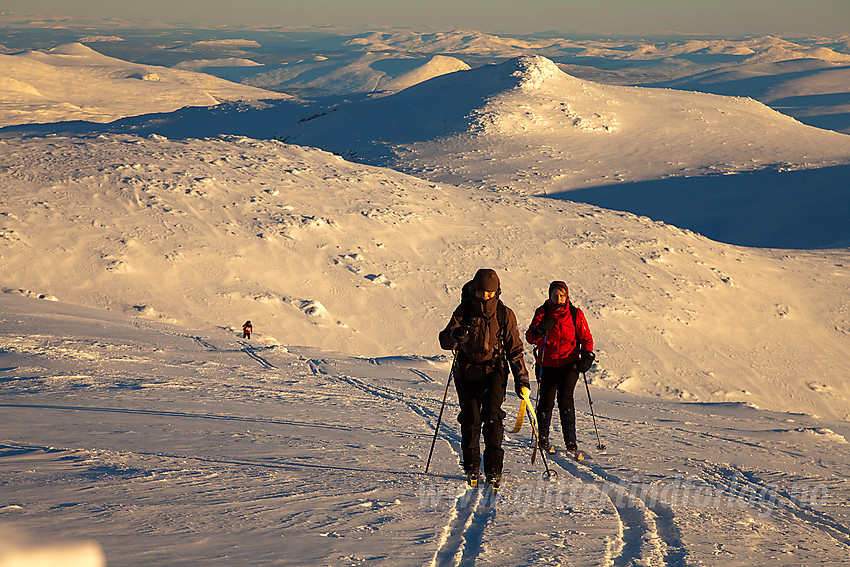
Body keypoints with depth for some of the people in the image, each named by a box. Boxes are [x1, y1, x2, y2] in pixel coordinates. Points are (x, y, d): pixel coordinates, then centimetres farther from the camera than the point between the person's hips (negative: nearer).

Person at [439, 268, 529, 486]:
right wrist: (455, 334, -34)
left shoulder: (505, 314, -3)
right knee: (470, 418, 2)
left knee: (492, 415, -17)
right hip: (467, 371, 1)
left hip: (494, 369, -1)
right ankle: (471, 465, 22)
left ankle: (493, 467, -13)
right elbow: (445, 341, -10)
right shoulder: (464, 311, -5)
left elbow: (514, 348, 5)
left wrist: (521, 377, 0)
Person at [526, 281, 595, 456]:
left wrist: (587, 356, -9)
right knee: (546, 401, 0)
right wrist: (541, 329, -25)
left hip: (569, 363, -1)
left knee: (565, 398, -15)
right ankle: (543, 438, 22)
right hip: (547, 364, 1)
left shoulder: (575, 314, 2)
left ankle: (570, 441, -9)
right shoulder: (542, 313, 2)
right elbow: (530, 338, -4)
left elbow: (586, 338, 7)